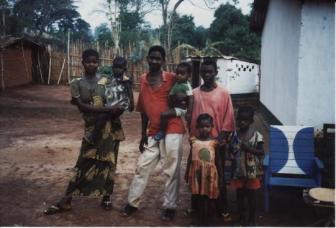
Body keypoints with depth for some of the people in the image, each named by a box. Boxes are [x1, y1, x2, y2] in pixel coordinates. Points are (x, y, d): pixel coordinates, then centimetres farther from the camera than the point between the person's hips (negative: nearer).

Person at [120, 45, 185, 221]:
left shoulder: (172, 79, -6)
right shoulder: (143, 80, 9)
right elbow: (144, 109, 14)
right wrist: (143, 134, 12)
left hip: (172, 130, -5)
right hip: (153, 132, 5)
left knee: (171, 171, 2)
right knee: (142, 167, 9)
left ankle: (169, 207, 15)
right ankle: (132, 203, 22)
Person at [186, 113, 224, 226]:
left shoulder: (214, 142, -5)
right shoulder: (193, 141, 1)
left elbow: (218, 160, 1)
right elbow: (190, 158, 8)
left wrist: (220, 176, 0)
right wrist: (187, 174, 10)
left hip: (210, 174, -1)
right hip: (196, 173, 2)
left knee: (210, 198, 6)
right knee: (196, 197, 10)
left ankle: (208, 221, 20)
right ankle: (197, 220, 24)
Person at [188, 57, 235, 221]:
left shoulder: (224, 94, -3)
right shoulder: (194, 93, 3)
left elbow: (228, 120, -3)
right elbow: (189, 117, 6)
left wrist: (221, 138, -9)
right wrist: (191, 138, 1)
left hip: (216, 143, -2)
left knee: (218, 176, 6)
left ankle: (222, 208, 18)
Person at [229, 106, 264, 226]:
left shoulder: (256, 135, -10)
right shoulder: (235, 134, 0)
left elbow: (261, 152, -9)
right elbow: (231, 150, 9)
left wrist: (249, 148, -22)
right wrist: (232, 151, -14)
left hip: (251, 171, -3)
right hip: (238, 171, 3)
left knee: (251, 195, 9)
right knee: (239, 195, 13)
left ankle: (252, 219, 24)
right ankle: (241, 218, 28)